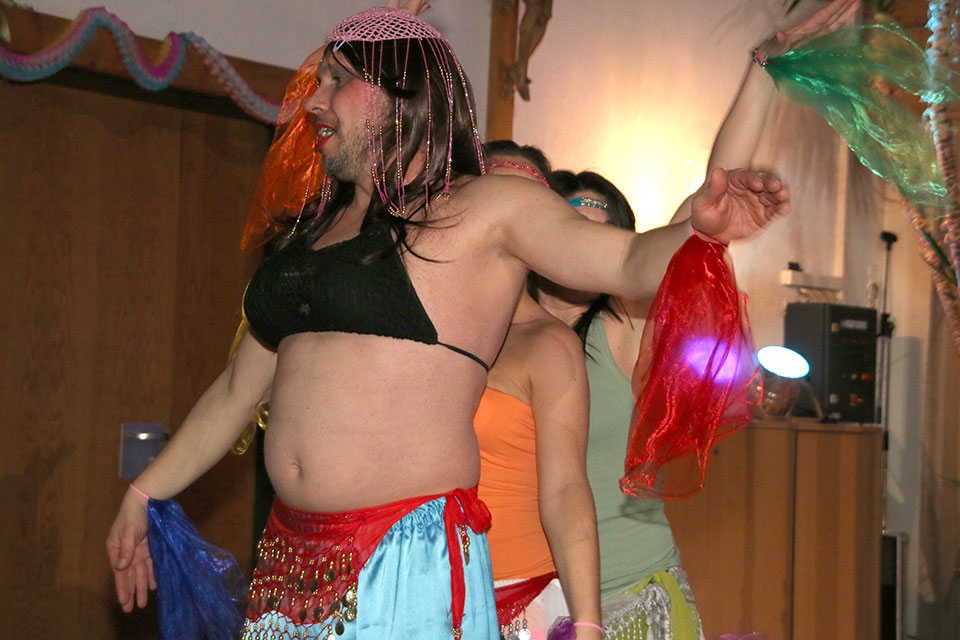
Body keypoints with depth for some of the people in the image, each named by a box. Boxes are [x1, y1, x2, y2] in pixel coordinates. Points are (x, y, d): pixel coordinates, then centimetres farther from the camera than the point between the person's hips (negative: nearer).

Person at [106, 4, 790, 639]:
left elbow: (630, 262, -11)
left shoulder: (481, 209, -1)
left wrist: (700, 227, -33)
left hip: (407, 558, -6)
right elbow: (240, 388, 23)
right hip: (291, 552, 6)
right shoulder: (317, 229, 16)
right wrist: (144, 494, 25)